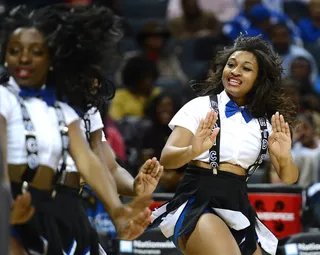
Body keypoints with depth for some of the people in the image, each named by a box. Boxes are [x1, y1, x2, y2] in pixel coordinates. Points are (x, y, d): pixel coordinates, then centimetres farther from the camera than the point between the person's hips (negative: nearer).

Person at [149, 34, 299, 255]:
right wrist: (193, 151, -31)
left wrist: (284, 158, -18)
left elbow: (289, 179, 5)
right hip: (197, 202, -5)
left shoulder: (265, 122, 12)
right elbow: (167, 158, -8)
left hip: (239, 207, 5)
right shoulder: (200, 106, 3)